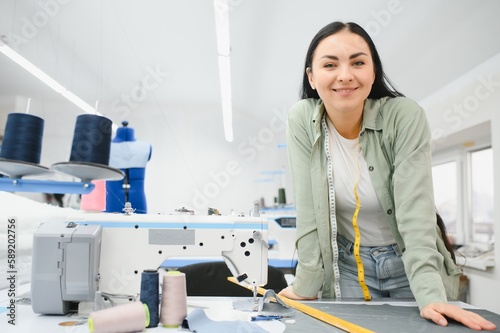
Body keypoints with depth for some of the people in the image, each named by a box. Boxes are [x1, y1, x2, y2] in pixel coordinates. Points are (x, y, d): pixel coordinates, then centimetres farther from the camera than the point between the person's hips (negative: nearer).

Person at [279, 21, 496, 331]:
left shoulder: (405, 116, -19)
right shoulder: (302, 120, -15)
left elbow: (415, 211, -23)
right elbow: (308, 211, -14)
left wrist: (431, 296, -32)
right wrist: (305, 288, -13)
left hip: (411, 265, 0)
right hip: (346, 267, 1)